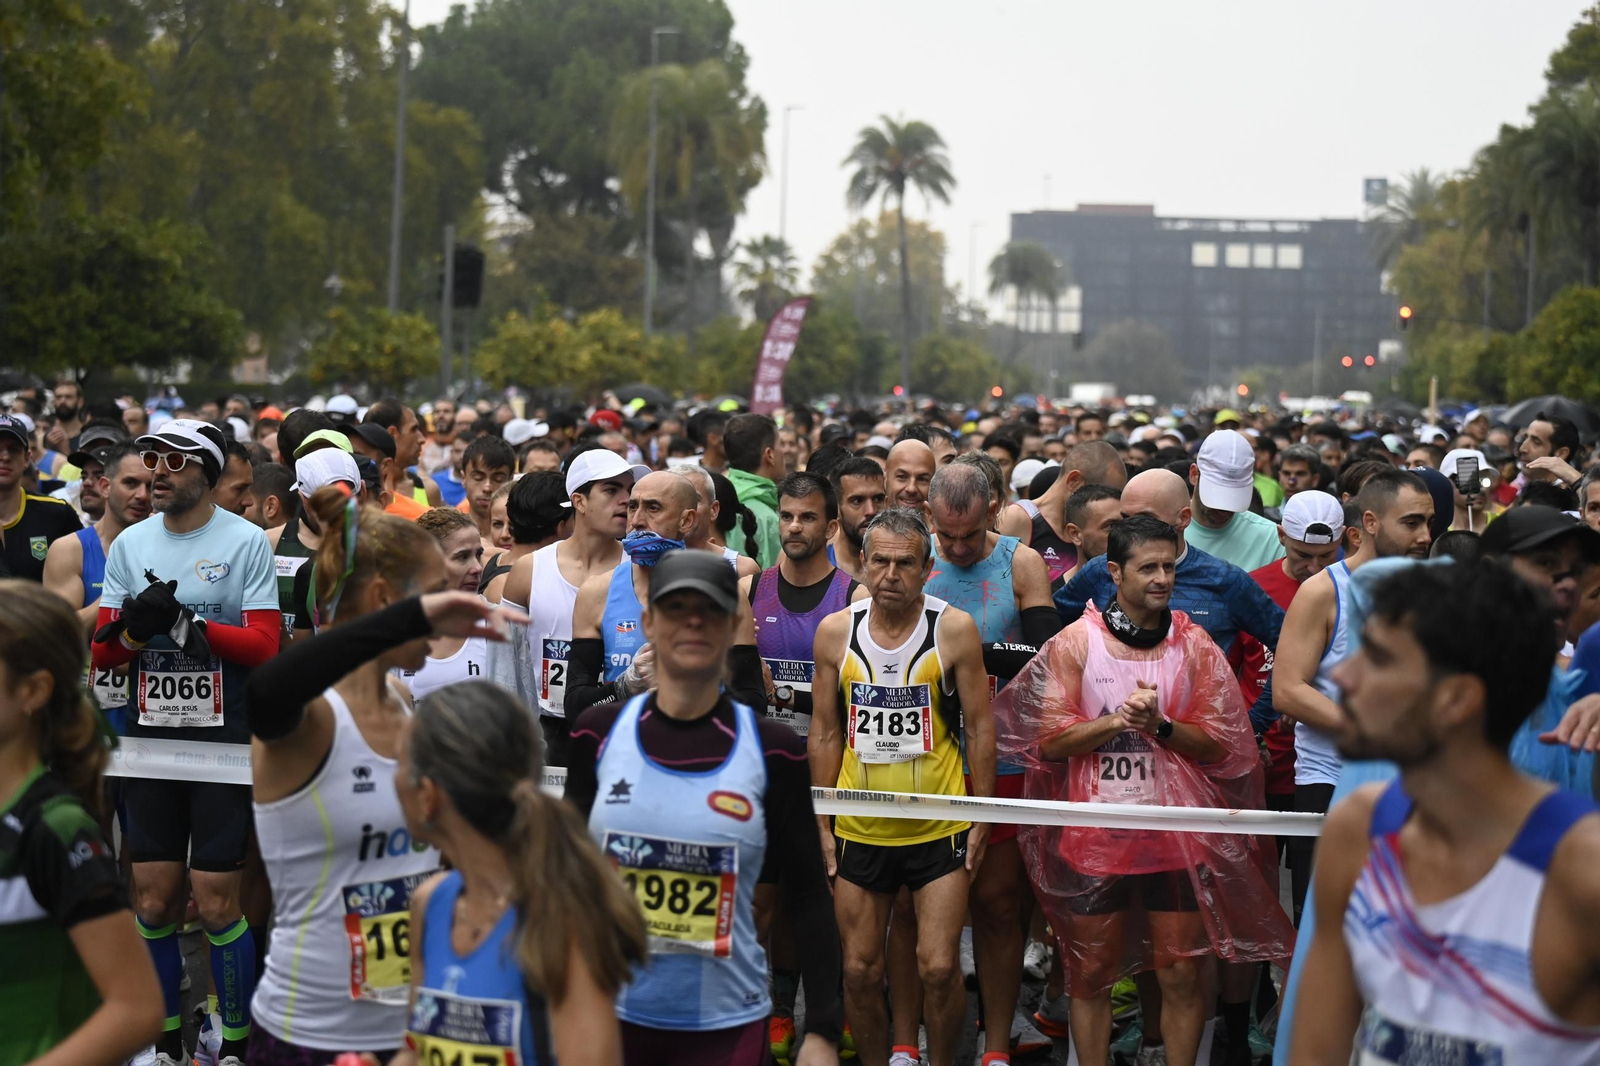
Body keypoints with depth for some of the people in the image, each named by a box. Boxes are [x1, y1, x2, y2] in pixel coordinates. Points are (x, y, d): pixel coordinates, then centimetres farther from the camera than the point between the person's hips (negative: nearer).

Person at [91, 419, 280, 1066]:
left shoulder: (245, 542, -5)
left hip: (223, 743, -4)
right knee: (153, 902, 7)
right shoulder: (130, 544, 8)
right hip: (150, 738, 4)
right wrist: (135, 627, -14)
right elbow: (102, 650, 7)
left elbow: (265, 647, -11)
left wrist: (184, 623, -20)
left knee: (217, 905, -4)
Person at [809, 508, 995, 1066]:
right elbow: (825, 734, 6)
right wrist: (822, 823, 5)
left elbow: (979, 728, -1)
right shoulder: (835, 631, -1)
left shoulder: (954, 629, -6)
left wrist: (981, 818, -2)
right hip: (860, 829, 2)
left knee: (938, 967, -4)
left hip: (939, 830, -2)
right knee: (860, 970, 7)